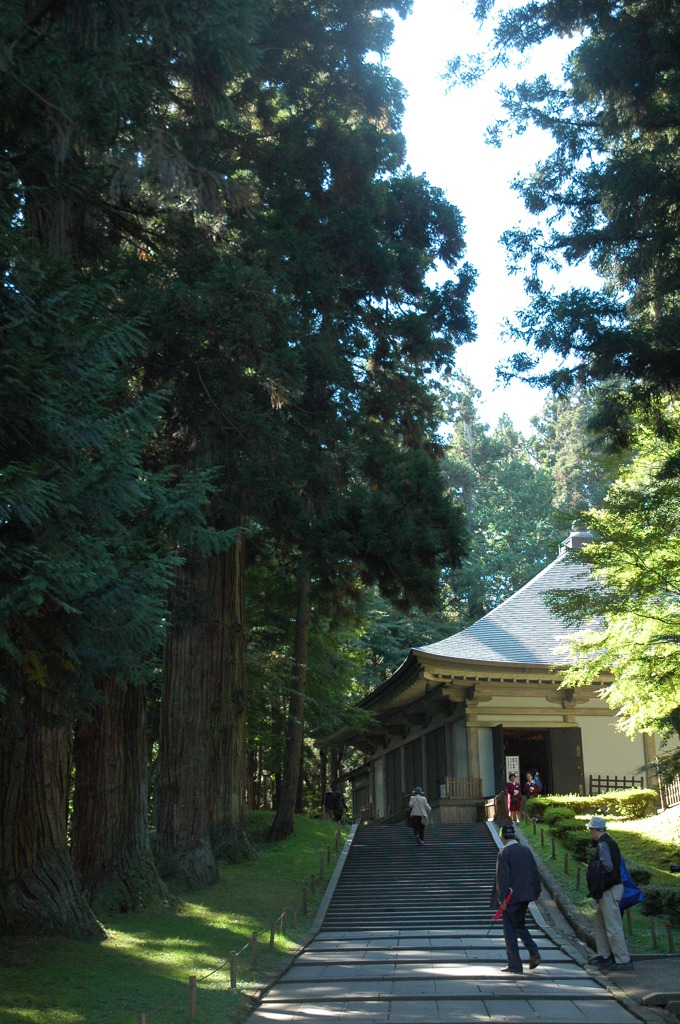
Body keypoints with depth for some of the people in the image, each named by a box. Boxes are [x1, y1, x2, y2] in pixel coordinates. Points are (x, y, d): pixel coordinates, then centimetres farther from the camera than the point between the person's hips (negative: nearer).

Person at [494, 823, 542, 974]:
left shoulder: (503, 853, -12)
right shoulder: (526, 850, 7)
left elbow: (502, 877, -16)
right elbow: (535, 873, 10)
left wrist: (502, 899, -14)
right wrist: (536, 893, 17)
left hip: (511, 897, -6)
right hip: (526, 896, 6)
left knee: (510, 930, 2)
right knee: (520, 925, 22)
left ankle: (515, 965, 3)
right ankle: (534, 953, 5)